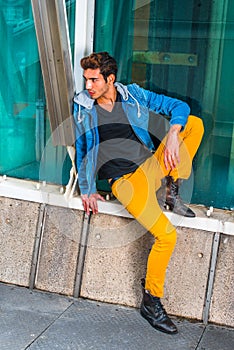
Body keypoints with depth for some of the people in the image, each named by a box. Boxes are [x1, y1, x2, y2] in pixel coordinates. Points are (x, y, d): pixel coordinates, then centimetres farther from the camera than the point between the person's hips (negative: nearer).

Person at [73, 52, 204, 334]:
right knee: (166, 234, -23)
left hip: (152, 165, 4)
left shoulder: (134, 95, 5)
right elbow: (81, 151, 11)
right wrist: (87, 190, 5)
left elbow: (178, 106, 3)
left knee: (194, 123, -14)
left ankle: (172, 191, -5)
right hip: (124, 181, -3)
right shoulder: (83, 107, 4)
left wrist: (173, 136, -16)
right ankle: (150, 301, -5)